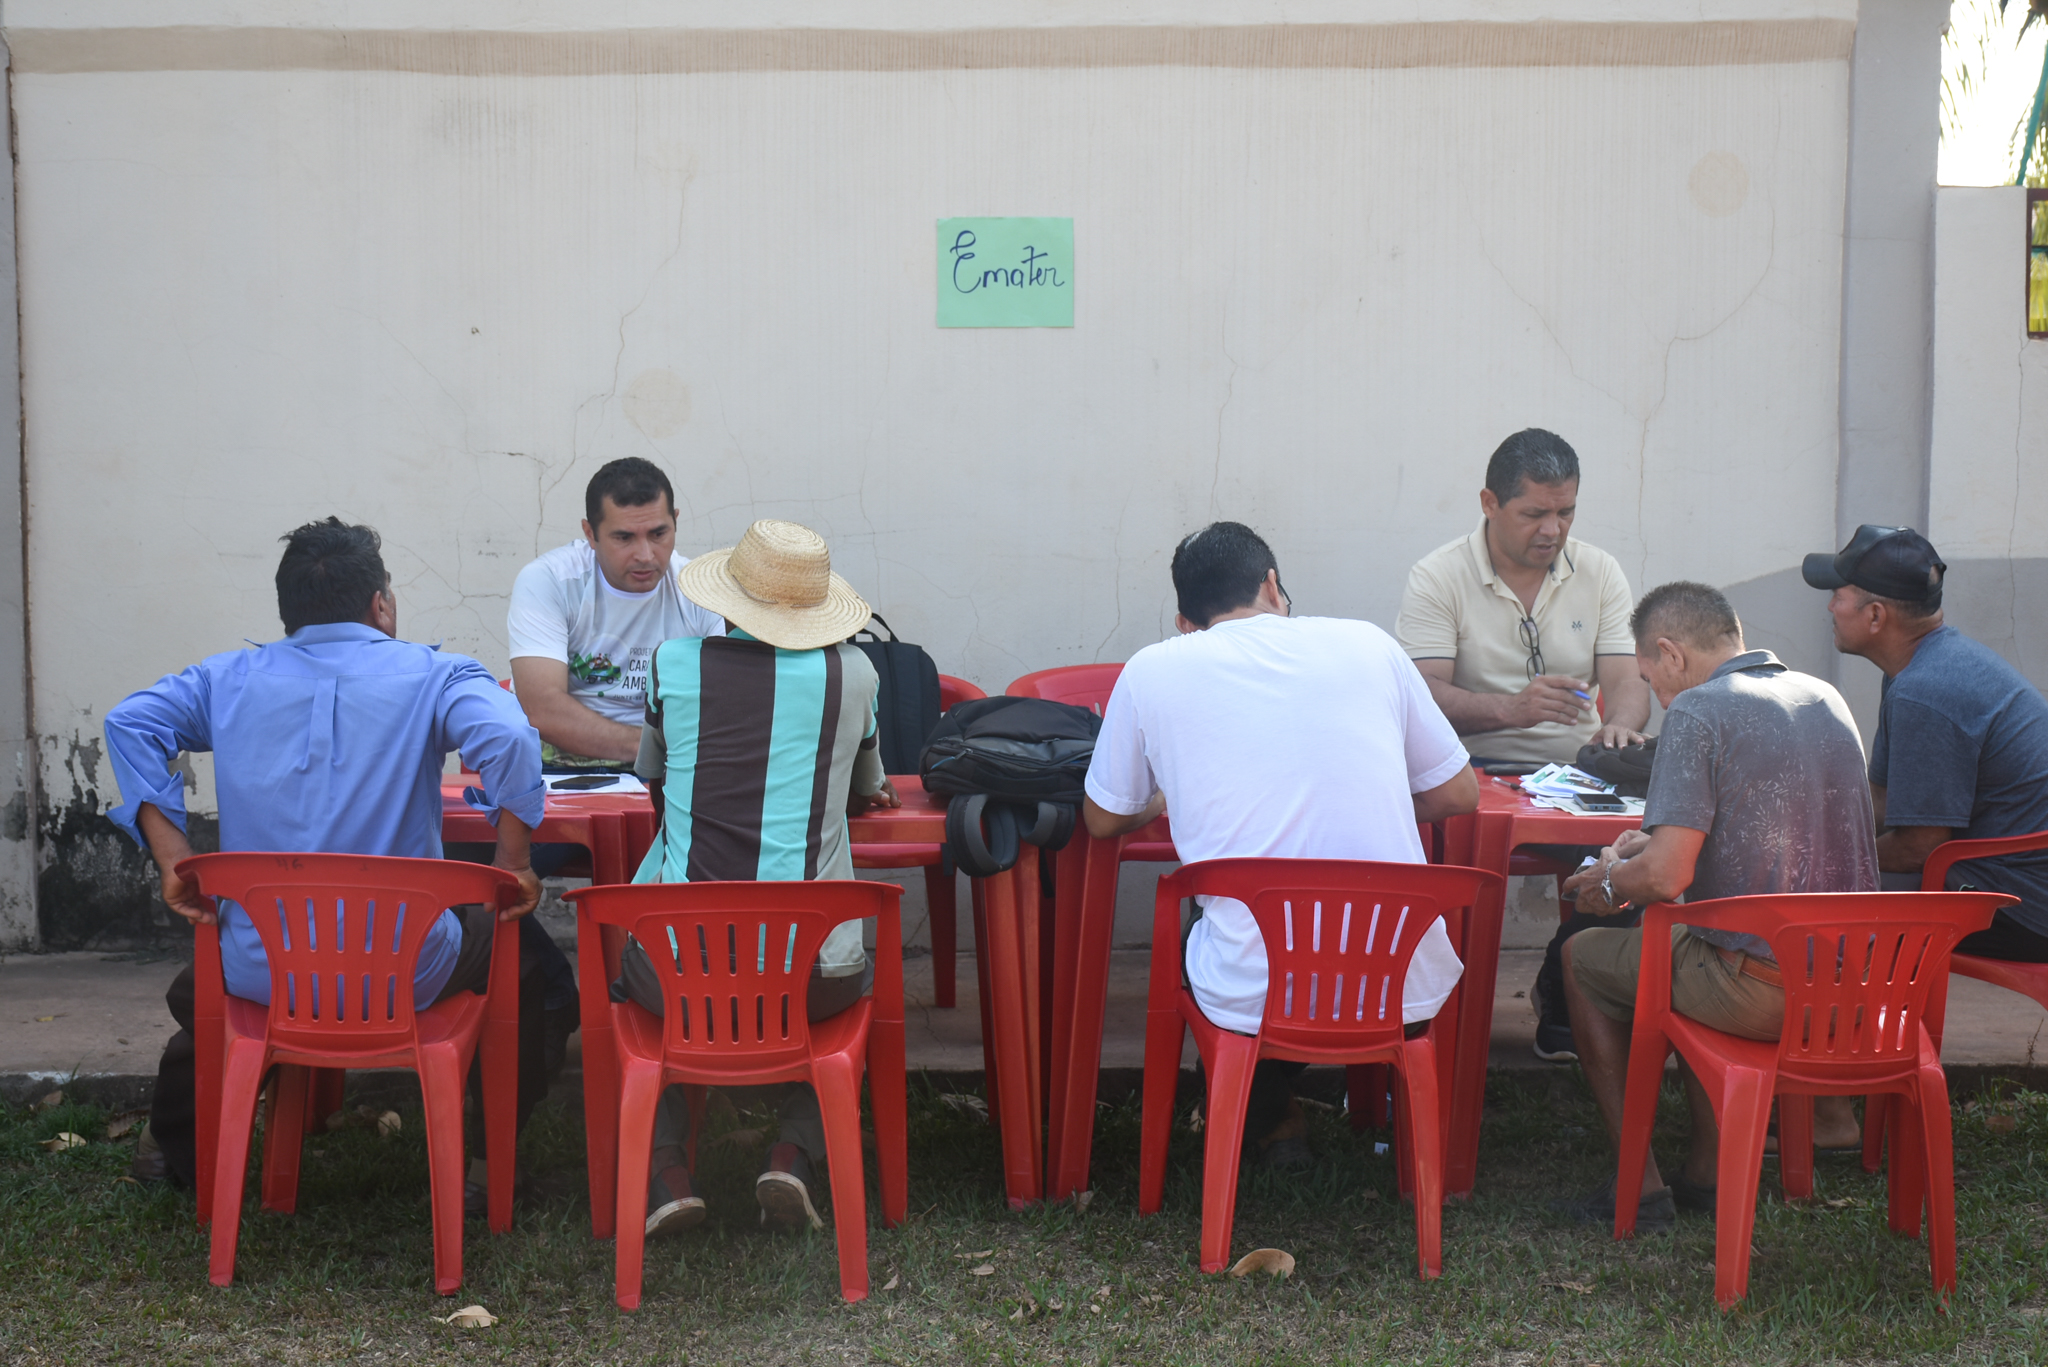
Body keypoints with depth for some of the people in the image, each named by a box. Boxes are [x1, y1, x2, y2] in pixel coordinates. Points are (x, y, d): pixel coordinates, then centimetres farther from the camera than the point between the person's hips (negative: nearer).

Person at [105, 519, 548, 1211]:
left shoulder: (230, 678, 9)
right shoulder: (434, 675, -2)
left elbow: (130, 722, -3)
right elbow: (506, 738, -20)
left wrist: (173, 860, -3)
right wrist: (512, 865, -11)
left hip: (260, 973, 3)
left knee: (195, 984, 38)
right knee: (513, 947, 28)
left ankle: (175, 1152, 52)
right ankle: (487, 1164, 28)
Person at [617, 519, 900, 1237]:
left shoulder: (673, 664, -1)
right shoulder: (853, 674, 0)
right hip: (813, 982, 0)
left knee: (626, 965, 36)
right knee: (864, 978, 36)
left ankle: (666, 1165, 17)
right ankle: (795, 1153, 12)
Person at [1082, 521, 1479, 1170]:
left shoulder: (1152, 671, 1)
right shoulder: (1367, 643, 4)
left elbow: (1104, 820, 15)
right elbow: (1459, 794, 13)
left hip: (1253, 998, -1)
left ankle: (1273, 1121, 42)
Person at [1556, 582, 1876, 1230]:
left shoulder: (1696, 711, -13)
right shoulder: (1826, 698, 11)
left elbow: (1667, 876, -20)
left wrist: (1613, 881, 2)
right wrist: (1659, 838, 28)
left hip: (1762, 993, -8)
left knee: (1583, 958, 18)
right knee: (1693, 945, 35)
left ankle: (1641, 1188, 18)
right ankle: (1705, 1173, 31)